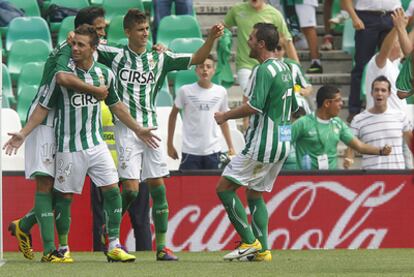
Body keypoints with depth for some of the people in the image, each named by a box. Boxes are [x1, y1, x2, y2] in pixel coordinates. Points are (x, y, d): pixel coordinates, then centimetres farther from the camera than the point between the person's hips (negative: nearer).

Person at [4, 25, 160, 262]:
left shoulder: (105, 73, 4)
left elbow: (116, 105, 18)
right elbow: (44, 107, -2)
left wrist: (138, 130, 22)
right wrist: (23, 134, -9)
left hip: (97, 144, 4)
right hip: (69, 147, -4)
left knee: (112, 190, -5)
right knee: (65, 196, 2)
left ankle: (114, 247, -1)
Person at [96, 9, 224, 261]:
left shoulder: (159, 59, 11)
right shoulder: (116, 56, 4)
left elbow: (197, 59, 8)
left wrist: (212, 38, -8)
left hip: (151, 127, 4)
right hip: (126, 127, -3)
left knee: (158, 186, 0)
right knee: (131, 187, -11)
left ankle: (162, 247, 4)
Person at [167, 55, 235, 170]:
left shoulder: (221, 92, 4)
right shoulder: (185, 91, -3)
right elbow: (173, 115, 7)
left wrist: (231, 147, 14)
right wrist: (170, 144, 5)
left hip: (213, 151, 2)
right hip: (190, 151, -2)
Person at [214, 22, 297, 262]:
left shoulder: (264, 70, -15)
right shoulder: (285, 69, 13)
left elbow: (254, 106, -22)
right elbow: (293, 106, 21)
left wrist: (226, 116, -10)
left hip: (263, 144, -10)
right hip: (283, 142, 10)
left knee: (224, 188, -4)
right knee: (255, 194, 16)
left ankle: (250, 242, -8)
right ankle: (263, 250, 9)